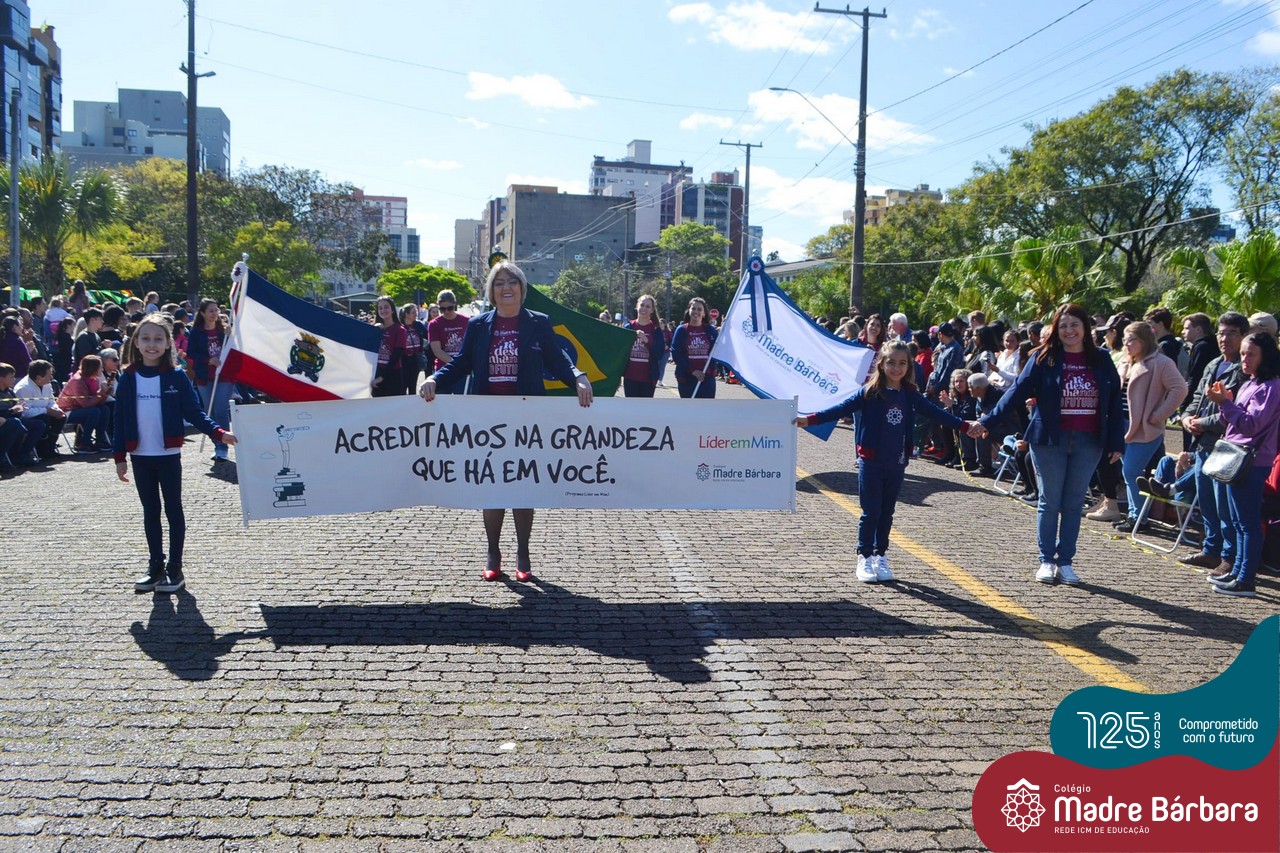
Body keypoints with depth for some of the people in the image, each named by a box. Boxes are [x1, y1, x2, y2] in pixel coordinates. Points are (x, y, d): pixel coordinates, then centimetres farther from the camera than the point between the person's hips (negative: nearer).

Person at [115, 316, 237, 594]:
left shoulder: (176, 376, -4)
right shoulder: (128, 378, 2)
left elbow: (194, 412, -4)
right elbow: (120, 419, 5)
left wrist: (218, 433, -18)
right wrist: (119, 457, 2)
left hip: (168, 455, -3)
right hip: (140, 456, 3)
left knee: (173, 510, 5)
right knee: (150, 512, 12)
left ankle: (175, 570, 12)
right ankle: (156, 567, 23)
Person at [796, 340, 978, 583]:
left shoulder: (910, 395, 4)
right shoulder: (870, 392, -9)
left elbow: (935, 413, 12)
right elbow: (842, 409, -13)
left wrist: (964, 426, 12)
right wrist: (810, 420, -23)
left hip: (897, 464, 4)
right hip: (871, 462, -4)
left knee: (887, 513, 12)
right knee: (871, 512, 0)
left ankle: (880, 558, 24)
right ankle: (864, 559, 10)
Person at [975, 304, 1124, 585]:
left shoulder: (1101, 360, 6)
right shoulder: (1043, 358, -2)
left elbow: (1114, 402, 8)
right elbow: (1018, 391, -4)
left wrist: (1117, 442, 4)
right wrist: (987, 421, -10)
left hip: (1088, 442, 2)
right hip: (1050, 439, -2)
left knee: (1074, 503, 7)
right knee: (1050, 501, 3)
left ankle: (1065, 562, 15)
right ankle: (1046, 560, 11)